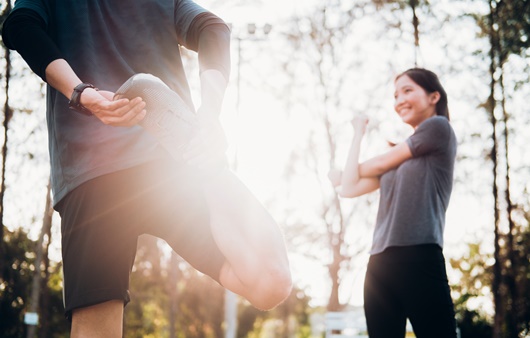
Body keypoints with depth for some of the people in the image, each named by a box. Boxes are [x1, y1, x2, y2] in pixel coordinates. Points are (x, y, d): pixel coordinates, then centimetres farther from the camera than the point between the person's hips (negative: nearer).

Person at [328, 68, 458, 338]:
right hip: (381, 263, 8)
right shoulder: (400, 157, 25)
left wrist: (346, 174, 28)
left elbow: (379, 165, 8)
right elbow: (348, 188, 19)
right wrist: (358, 134, 26)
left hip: (419, 258, -8)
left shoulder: (438, 128, 5)